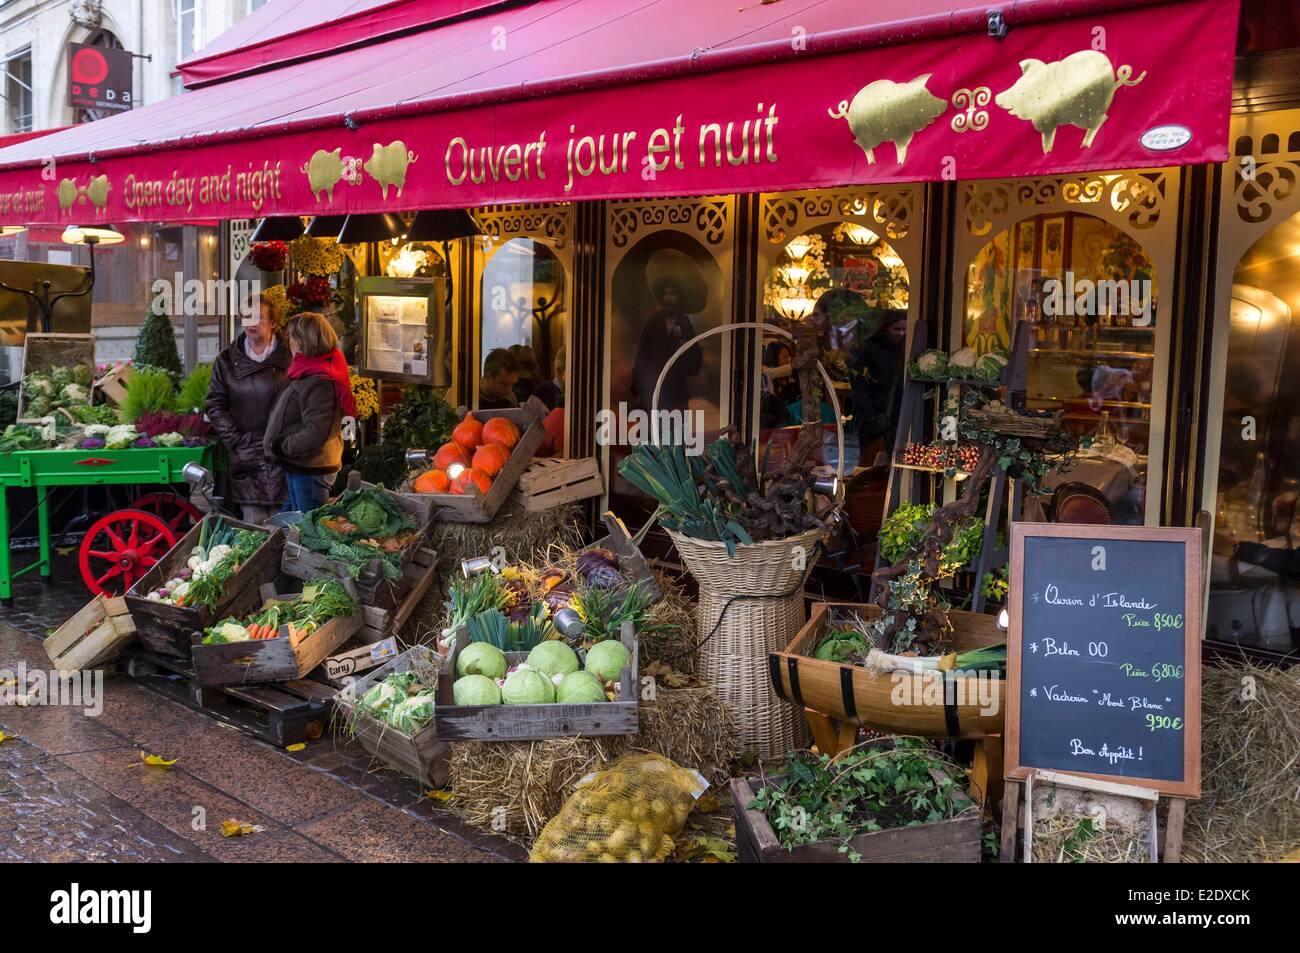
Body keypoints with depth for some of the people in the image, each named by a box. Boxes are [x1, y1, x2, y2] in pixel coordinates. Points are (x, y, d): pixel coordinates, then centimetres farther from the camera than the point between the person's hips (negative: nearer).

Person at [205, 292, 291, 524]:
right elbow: (214, 405, 9)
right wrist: (236, 440, -1)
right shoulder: (227, 360, 9)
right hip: (246, 457, 2)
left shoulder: (289, 357, 2)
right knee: (253, 524, 0)